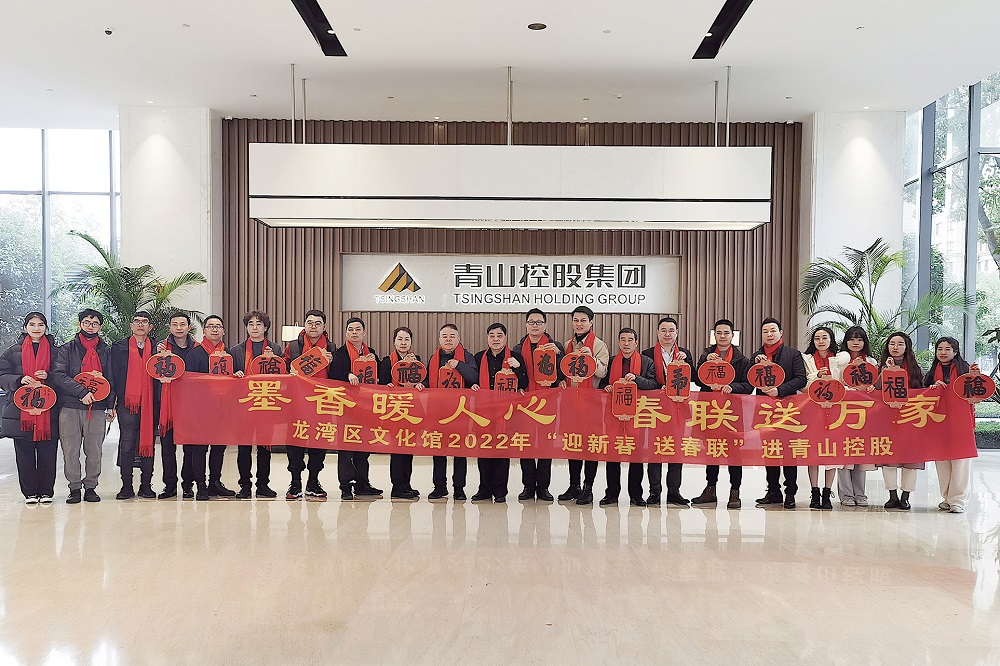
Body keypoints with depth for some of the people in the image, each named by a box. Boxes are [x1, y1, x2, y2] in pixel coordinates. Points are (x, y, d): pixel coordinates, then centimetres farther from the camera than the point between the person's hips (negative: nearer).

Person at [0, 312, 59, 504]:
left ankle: (46, 491, 8)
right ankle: (30, 492, 11)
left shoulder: (55, 351, 10)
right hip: (21, 409, 1)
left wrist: (48, 377, -11)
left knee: (47, 453, -1)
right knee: (24, 453, 1)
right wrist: (20, 380, -11)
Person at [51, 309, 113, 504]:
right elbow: (59, 375, -5)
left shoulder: (106, 351, 14)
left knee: (95, 451, 2)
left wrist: (110, 404, 6)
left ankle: (90, 486, 13)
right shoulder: (67, 349, 7)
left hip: (97, 407, 1)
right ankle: (74, 488, 10)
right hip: (70, 407, -1)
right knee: (71, 450, 0)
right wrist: (81, 392, -16)